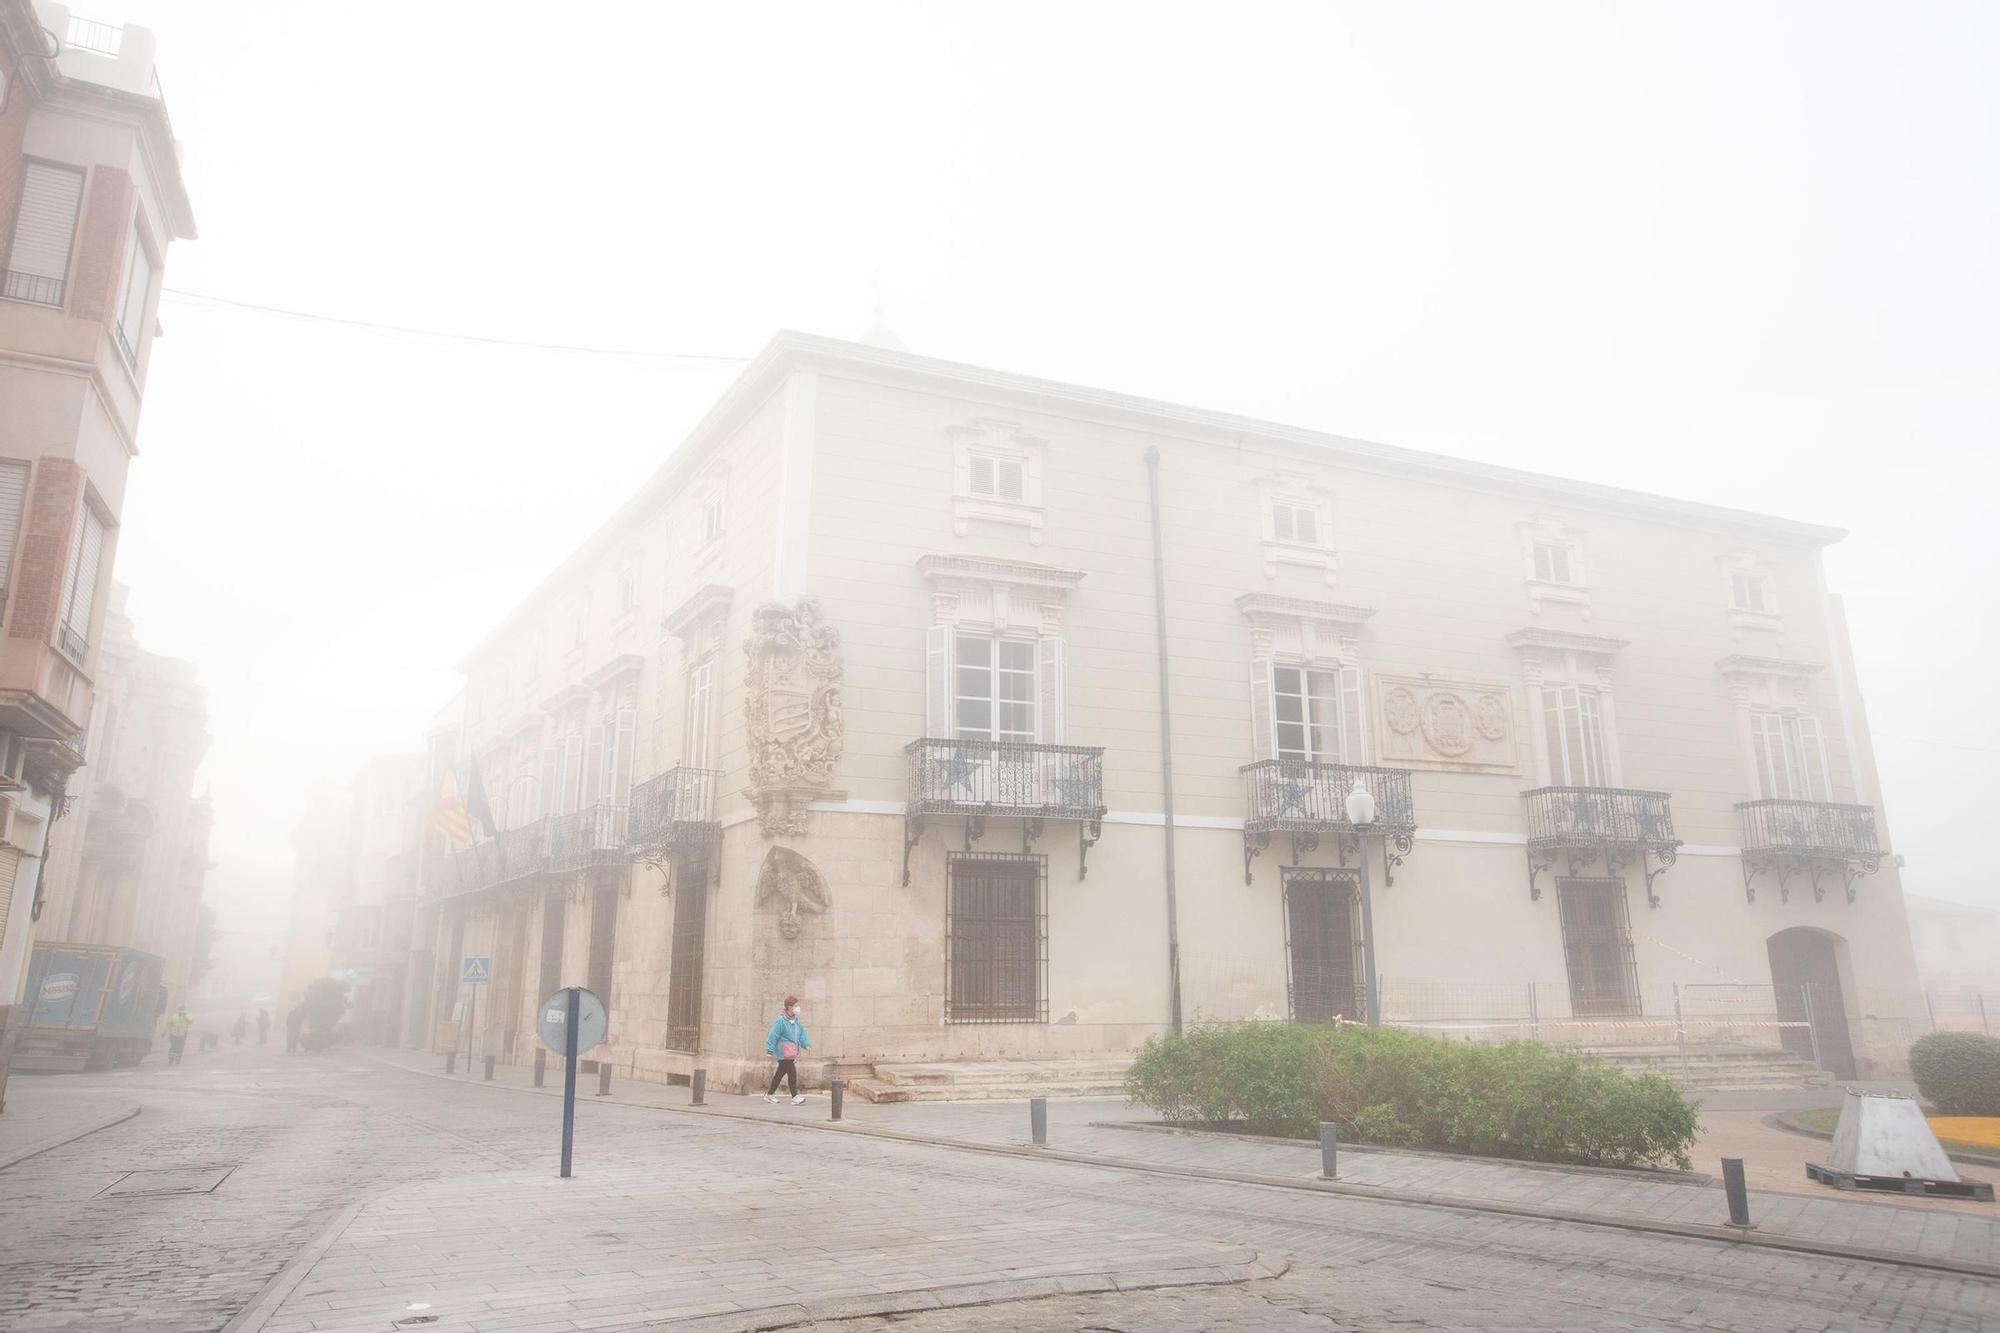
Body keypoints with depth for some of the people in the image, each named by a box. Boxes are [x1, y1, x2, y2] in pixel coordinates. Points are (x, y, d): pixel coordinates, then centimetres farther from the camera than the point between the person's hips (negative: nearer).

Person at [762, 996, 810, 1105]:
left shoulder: (796, 1021, 11)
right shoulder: (781, 1021, -15)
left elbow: (802, 1033, 13)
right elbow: (773, 1036, -13)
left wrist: (807, 1044, -1)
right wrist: (770, 1050, -13)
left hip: (792, 1053, 9)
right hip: (784, 1053, -9)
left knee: (780, 1073, 16)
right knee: (792, 1073, -12)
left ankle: (769, 1094, 27)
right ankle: (795, 1097, -11)